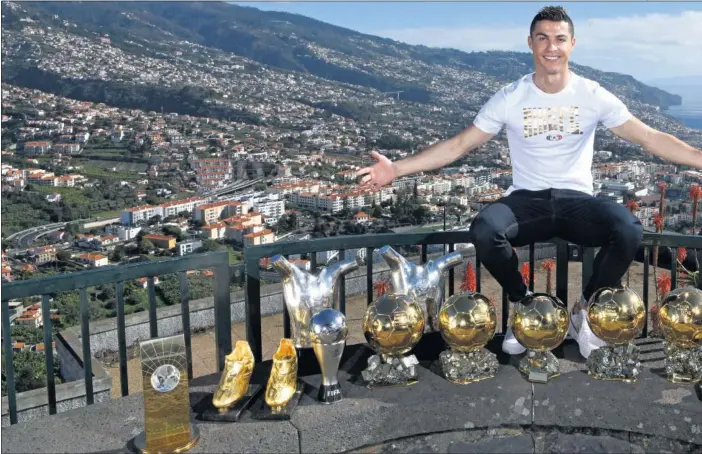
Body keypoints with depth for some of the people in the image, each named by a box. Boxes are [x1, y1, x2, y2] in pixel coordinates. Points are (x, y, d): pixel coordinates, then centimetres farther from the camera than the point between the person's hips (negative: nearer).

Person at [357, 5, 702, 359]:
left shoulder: (593, 95, 1)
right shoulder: (510, 98, 0)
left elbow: (650, 138, 0)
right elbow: (457, 145, -1)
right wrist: (397, 168, -11)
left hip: (577, 200, 1)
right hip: (527, 200, 0)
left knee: (629, 231, -32)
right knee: (483, 231, -34)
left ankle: (584, 311, -3)